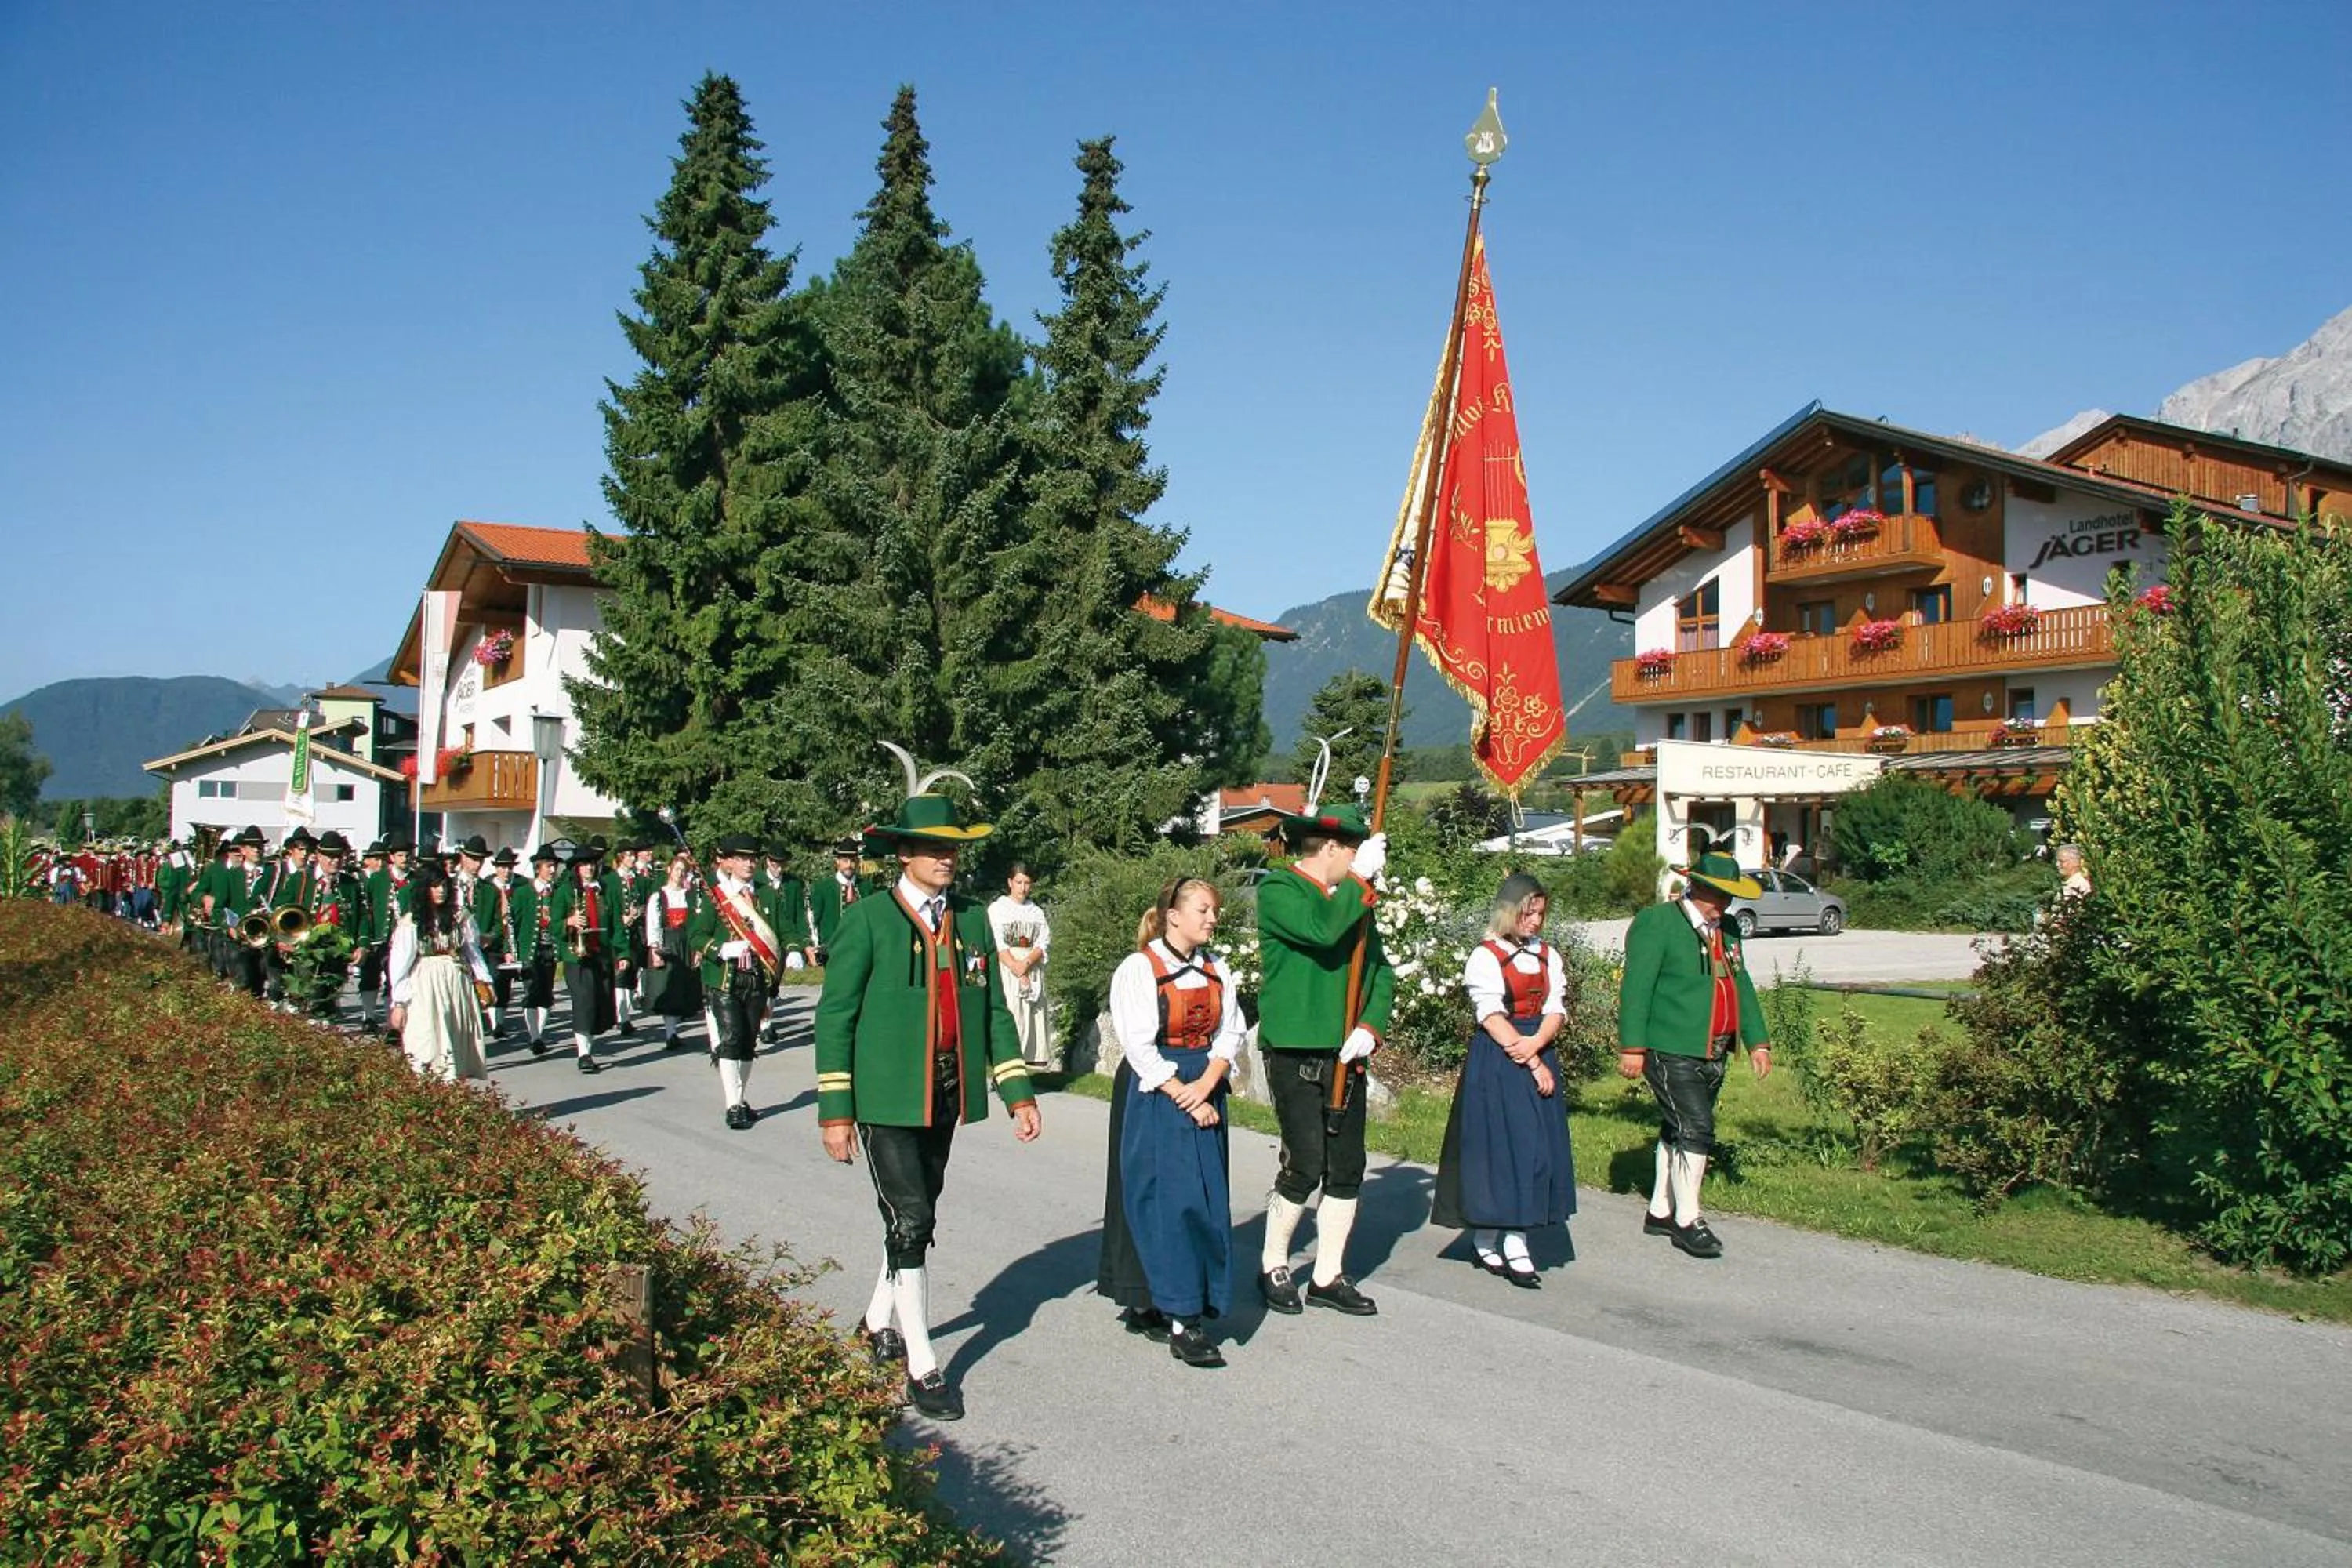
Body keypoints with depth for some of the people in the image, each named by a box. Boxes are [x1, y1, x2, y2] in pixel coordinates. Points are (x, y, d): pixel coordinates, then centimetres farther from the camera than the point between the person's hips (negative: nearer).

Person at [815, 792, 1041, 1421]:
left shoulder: (973, 920, 8)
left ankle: (880, 1321, 38)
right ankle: (921, 1367, 4)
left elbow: (994, 1011, 12)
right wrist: (835, 1111, -11)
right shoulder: (866, 918, -7)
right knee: (909, 1223, -6)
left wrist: (1018, 1092, 6)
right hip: (885, 1099, -5)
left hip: (946, 1097, 5)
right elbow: (834, 1015, -7)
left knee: (919, 1219, 16)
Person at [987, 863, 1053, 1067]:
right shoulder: (997, 908, 6)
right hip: (1005, 969, -4)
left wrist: (1027, 963, -13)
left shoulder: (1036, 912, 17)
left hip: (1033, 971, 4)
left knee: (1033, 1016, -4)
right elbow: (997, 943, -5)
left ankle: (1031, 1056, -5)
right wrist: (1014, 966, -16)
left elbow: (1044, 942, 5)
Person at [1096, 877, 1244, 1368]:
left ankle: (1147, 1306, 15)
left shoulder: (1215, 971, 10)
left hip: (1204, 1095, 6)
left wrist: (1206, 1085, -11)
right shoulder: (1138, 969, -9)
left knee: (1205, 1201, 4)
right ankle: (1181, 1323, -5)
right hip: (1154, 1097, -6)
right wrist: (1185, 1099, -16)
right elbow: (1140, 1048, -13)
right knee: (1168, 1201, -9)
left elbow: (1230, 1033, 6)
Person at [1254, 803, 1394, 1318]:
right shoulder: (1278, 889, -7)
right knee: (1305, 1167, -6)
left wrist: (1370, 1027, -3)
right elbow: (1321, 929, -26)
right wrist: (1360, 878, -16)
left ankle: (1328, 1276, 21)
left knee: (1347, 1169, 8)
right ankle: (1273, 1266, 15)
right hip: (1294, 1054, -7)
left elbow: (1381, 970, 13)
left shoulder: (1353, 898, 15)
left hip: (1345, 1055, 7)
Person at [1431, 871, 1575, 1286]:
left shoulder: (1549, 956, 11)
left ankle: (1515, 1241, 5)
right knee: (1495, 1144, -4)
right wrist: (1532, 1063, -15)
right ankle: (1484, 1238, 8)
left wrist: (1535, 1045, -16)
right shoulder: (1485, 956, -6)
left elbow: (1556, 1010, 4)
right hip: (1496, 1062, -6)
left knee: (1536, 1147, 2)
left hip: (1540, 1055, 6)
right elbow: (1492, 1017, -13)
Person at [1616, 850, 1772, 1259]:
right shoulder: (1656, 923, -9)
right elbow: (1635, 988, -12)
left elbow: (1742, 986, 24)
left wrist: (1757, 1040, 18)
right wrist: (1632, 1047, -16)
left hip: (1714, 1054, 8)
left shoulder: (1727, 930, 15)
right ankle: (1687, 1221, 0)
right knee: (1696, 1130, -10)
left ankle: (1661, 1212, 24)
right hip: (1671, 1053, -8)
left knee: (1678, 1131, 14)